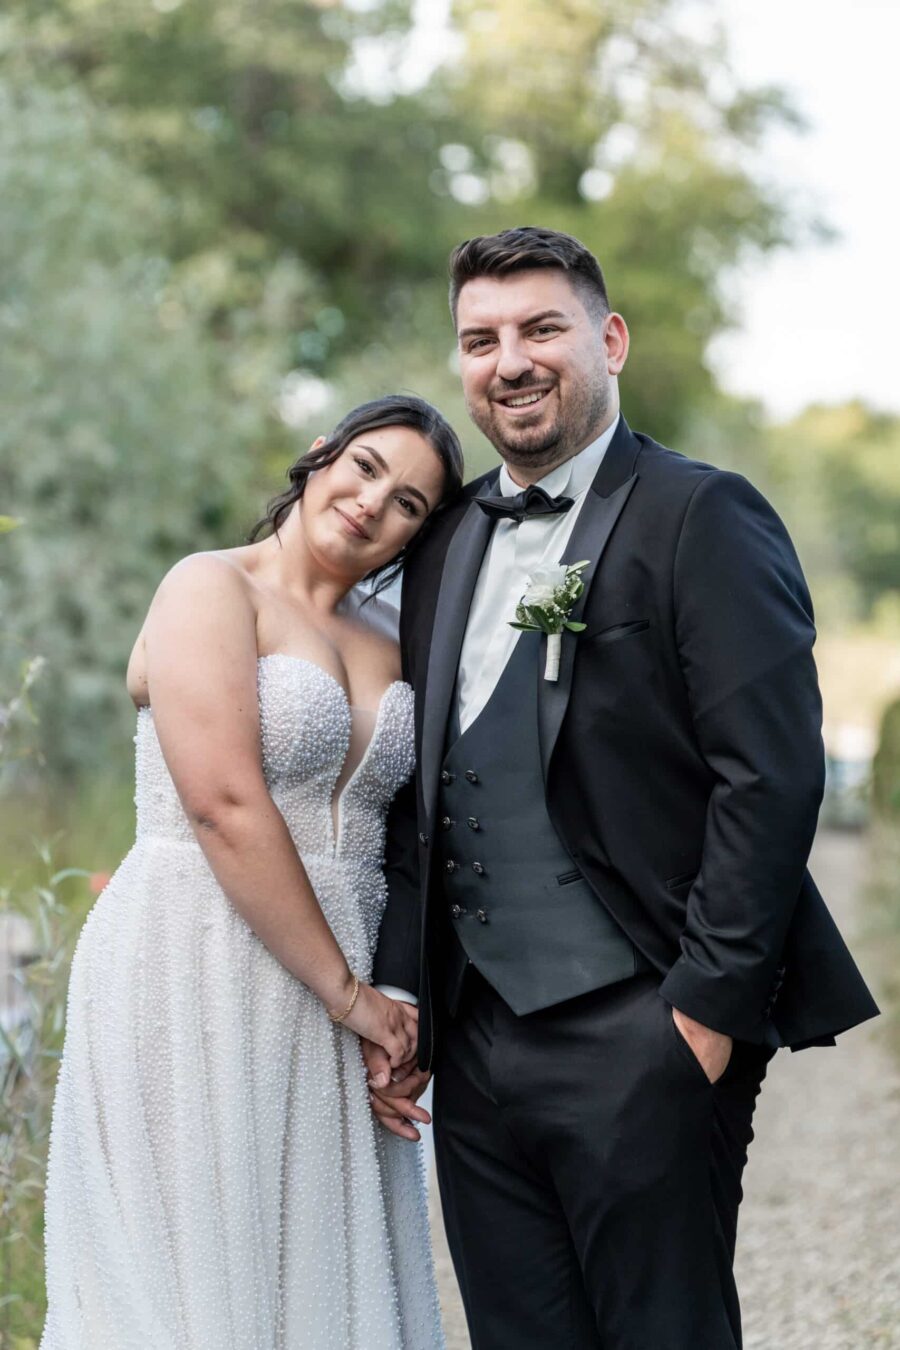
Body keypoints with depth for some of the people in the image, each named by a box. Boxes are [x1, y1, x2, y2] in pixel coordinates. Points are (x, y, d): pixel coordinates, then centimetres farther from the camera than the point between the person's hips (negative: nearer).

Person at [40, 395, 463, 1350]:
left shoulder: (388, 654, 17)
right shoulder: (212, 589, -4)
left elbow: (406, 838, 9)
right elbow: (226, 805, -15)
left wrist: (389, 1003, -8)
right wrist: (348, 991, -13)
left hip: (334, 1000, 7)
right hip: (195, 976, -7)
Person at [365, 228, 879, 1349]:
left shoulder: (702, 518, -6)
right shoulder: (444, 545, 15)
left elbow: (772, 775, -14)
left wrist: (711, 1007, -16)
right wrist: (397, 993, 10)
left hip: (640, 1037, -6)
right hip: (475, 1038, 6)